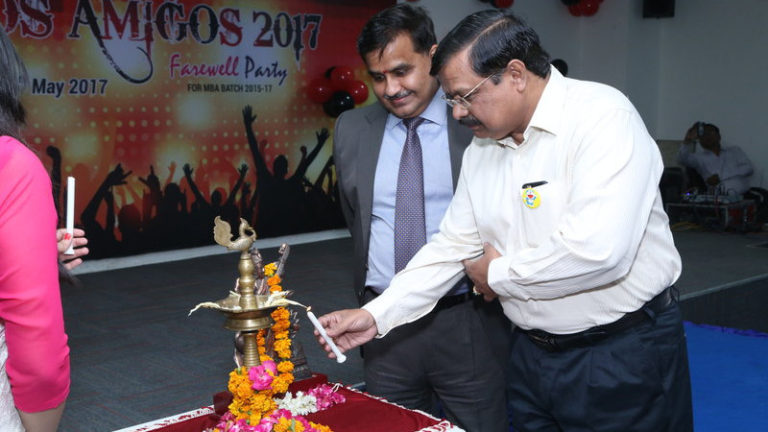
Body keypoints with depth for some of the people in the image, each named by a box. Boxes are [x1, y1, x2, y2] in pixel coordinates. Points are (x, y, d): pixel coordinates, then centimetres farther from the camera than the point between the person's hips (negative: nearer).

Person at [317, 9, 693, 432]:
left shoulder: (602, 116, -19)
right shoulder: (480, 150, 5)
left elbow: (599, 249, -31)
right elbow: (452, 247, 10)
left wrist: (499, 274, -15)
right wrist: (375, 315, 1)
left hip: (623, 355, -6)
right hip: (532, 354, 6)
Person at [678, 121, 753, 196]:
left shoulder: (735, 150, 22)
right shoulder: (699, 157, 16)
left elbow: (748, 168, 6)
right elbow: (682, 160, -3)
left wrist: (720, 176, -4)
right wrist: (688, 140, -19)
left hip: (743, 195, 0)